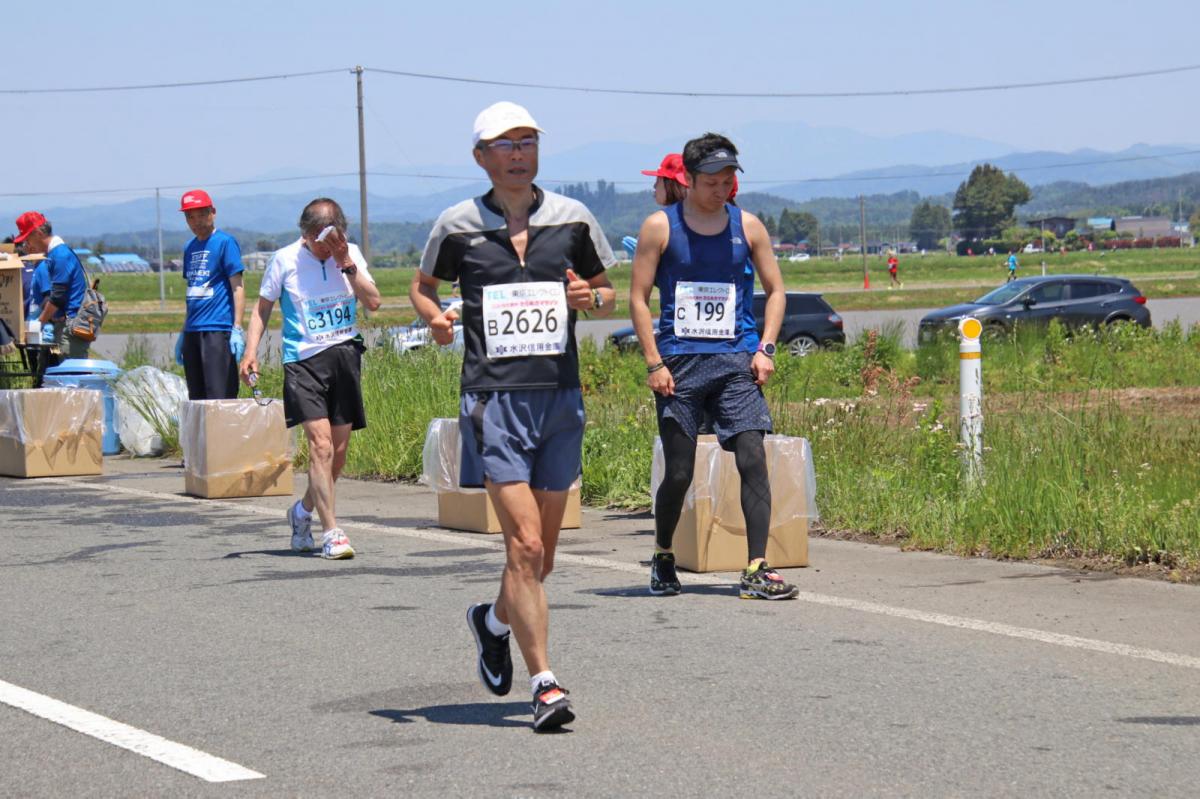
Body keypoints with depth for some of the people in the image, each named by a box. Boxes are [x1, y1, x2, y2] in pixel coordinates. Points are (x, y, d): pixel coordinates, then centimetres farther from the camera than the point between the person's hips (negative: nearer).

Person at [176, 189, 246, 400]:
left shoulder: (225, 242, -5)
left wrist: (237, 329, -16)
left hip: (217, 329, -8)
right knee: (196, 399, 10)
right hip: (193, 332, 8)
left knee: (218, 397, -12)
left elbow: (237, 288, -8)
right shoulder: (190, 248, 17)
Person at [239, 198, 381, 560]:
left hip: (345, 354, 4)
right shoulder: (285, 259, -1)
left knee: (339, 450, 8)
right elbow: (263, 307, 7)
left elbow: (373, 302, -2)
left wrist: (347, 265, -11)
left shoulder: (350, 255, 6)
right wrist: (250, 351, -3)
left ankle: (304, 510, 34)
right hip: (303, 359, -3)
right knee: (321, 444, -15)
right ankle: (331, 533, -12)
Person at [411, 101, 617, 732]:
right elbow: (422, 285, 17)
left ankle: (494, 620, 41)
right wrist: (435, 316, -5)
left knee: (543, 552, 11)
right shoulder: (457, 226, 2)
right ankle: (544, 684, -9)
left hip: (560, 396, 3)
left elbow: (608, 296, 17)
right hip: (493, 397, -3)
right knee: (524, 544, -13)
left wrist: (589, 297, -6)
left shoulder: (573, 219, 7)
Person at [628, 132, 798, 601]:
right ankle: (662, 558, 26)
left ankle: (756, 571, -12)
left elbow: (775, 290, 14)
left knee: (753, 460, -12)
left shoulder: (747, 226, 8)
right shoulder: (660, 227, 2)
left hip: (736, 360, 2)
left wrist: (766, 348, 0)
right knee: (679, 472, 2)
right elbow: (638, 298, 2)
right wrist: (654, 362, -6)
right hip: (680, 362, -1)